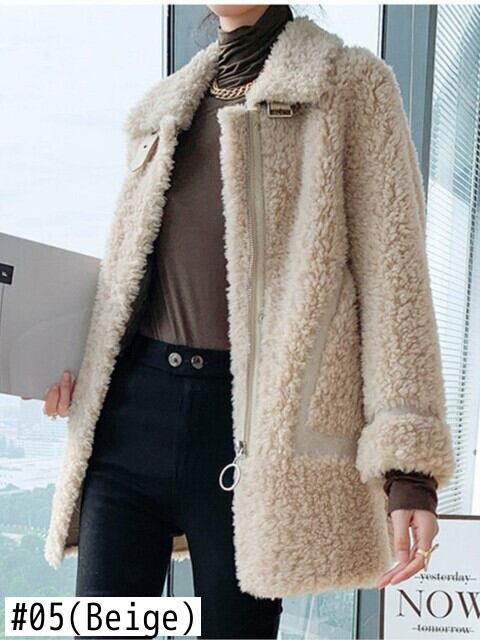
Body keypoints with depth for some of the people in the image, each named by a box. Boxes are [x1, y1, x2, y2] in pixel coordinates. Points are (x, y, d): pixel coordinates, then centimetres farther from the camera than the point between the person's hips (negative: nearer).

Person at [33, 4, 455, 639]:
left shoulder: (354, 84, 5)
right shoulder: (164, 107, 20)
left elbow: (392, 273, -4)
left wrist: (409, 465, -12)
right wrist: (77, 359, 7)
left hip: (257, 418, -4)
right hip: (135, 406, 5)